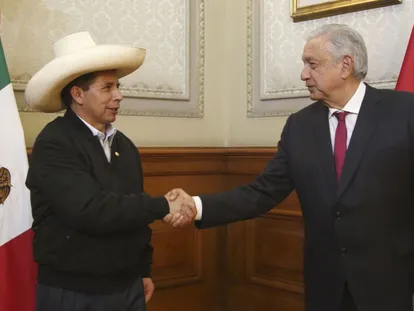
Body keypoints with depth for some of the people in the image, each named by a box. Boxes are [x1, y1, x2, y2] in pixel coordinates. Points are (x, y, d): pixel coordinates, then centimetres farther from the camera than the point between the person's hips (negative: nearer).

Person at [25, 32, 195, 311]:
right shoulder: (54, 145, -16)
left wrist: (143, 271, 16)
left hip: (128, 286, 7)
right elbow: (91, 211, -27)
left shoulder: (124, 145, 8)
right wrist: (162, 207, -21)